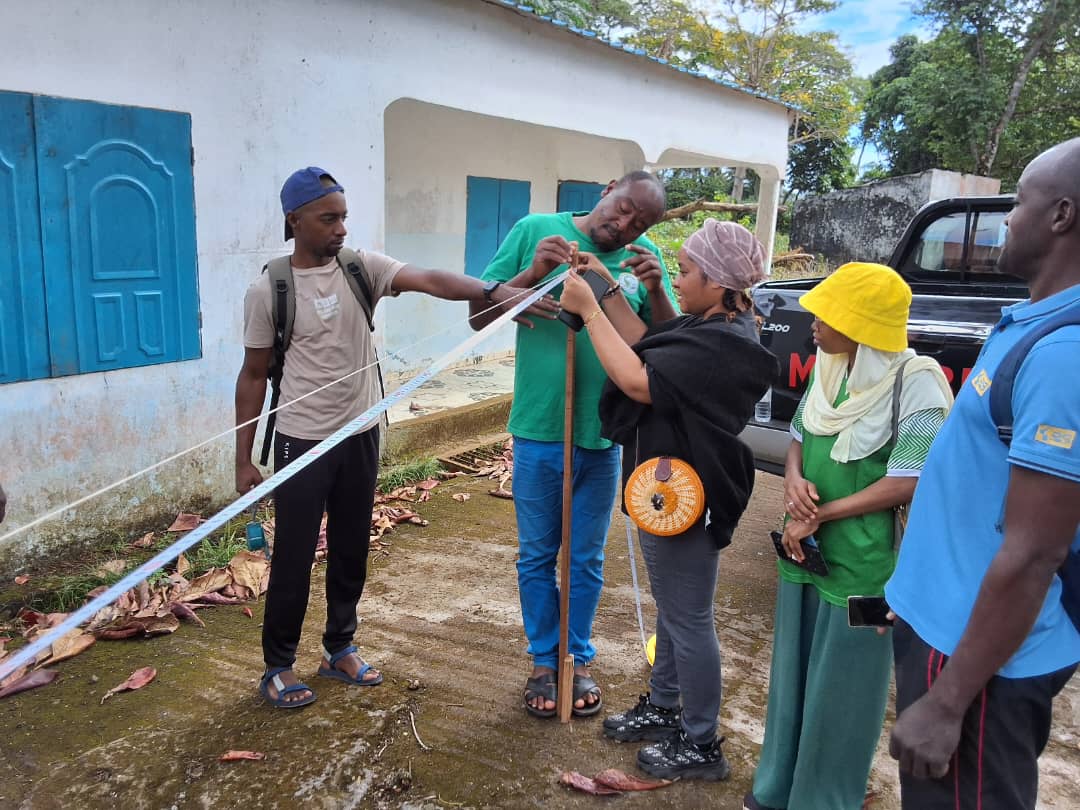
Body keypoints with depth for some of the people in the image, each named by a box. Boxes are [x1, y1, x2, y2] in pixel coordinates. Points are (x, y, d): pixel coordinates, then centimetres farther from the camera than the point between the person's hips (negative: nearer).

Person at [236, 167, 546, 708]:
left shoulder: (363, 268, -3)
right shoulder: (268, 291, -8)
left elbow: (429, 281, -21)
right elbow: (253, 375, -2)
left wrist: (496, 291, -39)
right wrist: (243, 459, -2)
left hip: (360, 437, 3)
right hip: (301, 442, -3)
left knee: (352, 553, 15)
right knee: (293, 560, 6)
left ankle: (338, 650, 34)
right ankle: (278, 666, 25)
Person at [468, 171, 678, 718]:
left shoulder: (644, 259, 0)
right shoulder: (535, 231, -5)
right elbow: (479, 315, -6)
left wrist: (656, 289, -19)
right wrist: (533, 272, -21)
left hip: (603, 437, 1)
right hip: (539, 433, -1)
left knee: (587, 560, 16)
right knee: (536, 556, 14)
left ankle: (578, 659, 36)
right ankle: (544, 660, 34)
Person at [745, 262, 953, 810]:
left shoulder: (914, 382, -17)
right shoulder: (826, 370, 3)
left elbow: (906, 484, -19)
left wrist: (819, 514, -15)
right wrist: (793, 480, -9)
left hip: (862, 564, -7)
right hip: (804, 552, 7)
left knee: (840, 695, 9)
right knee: (791, 678, 20)